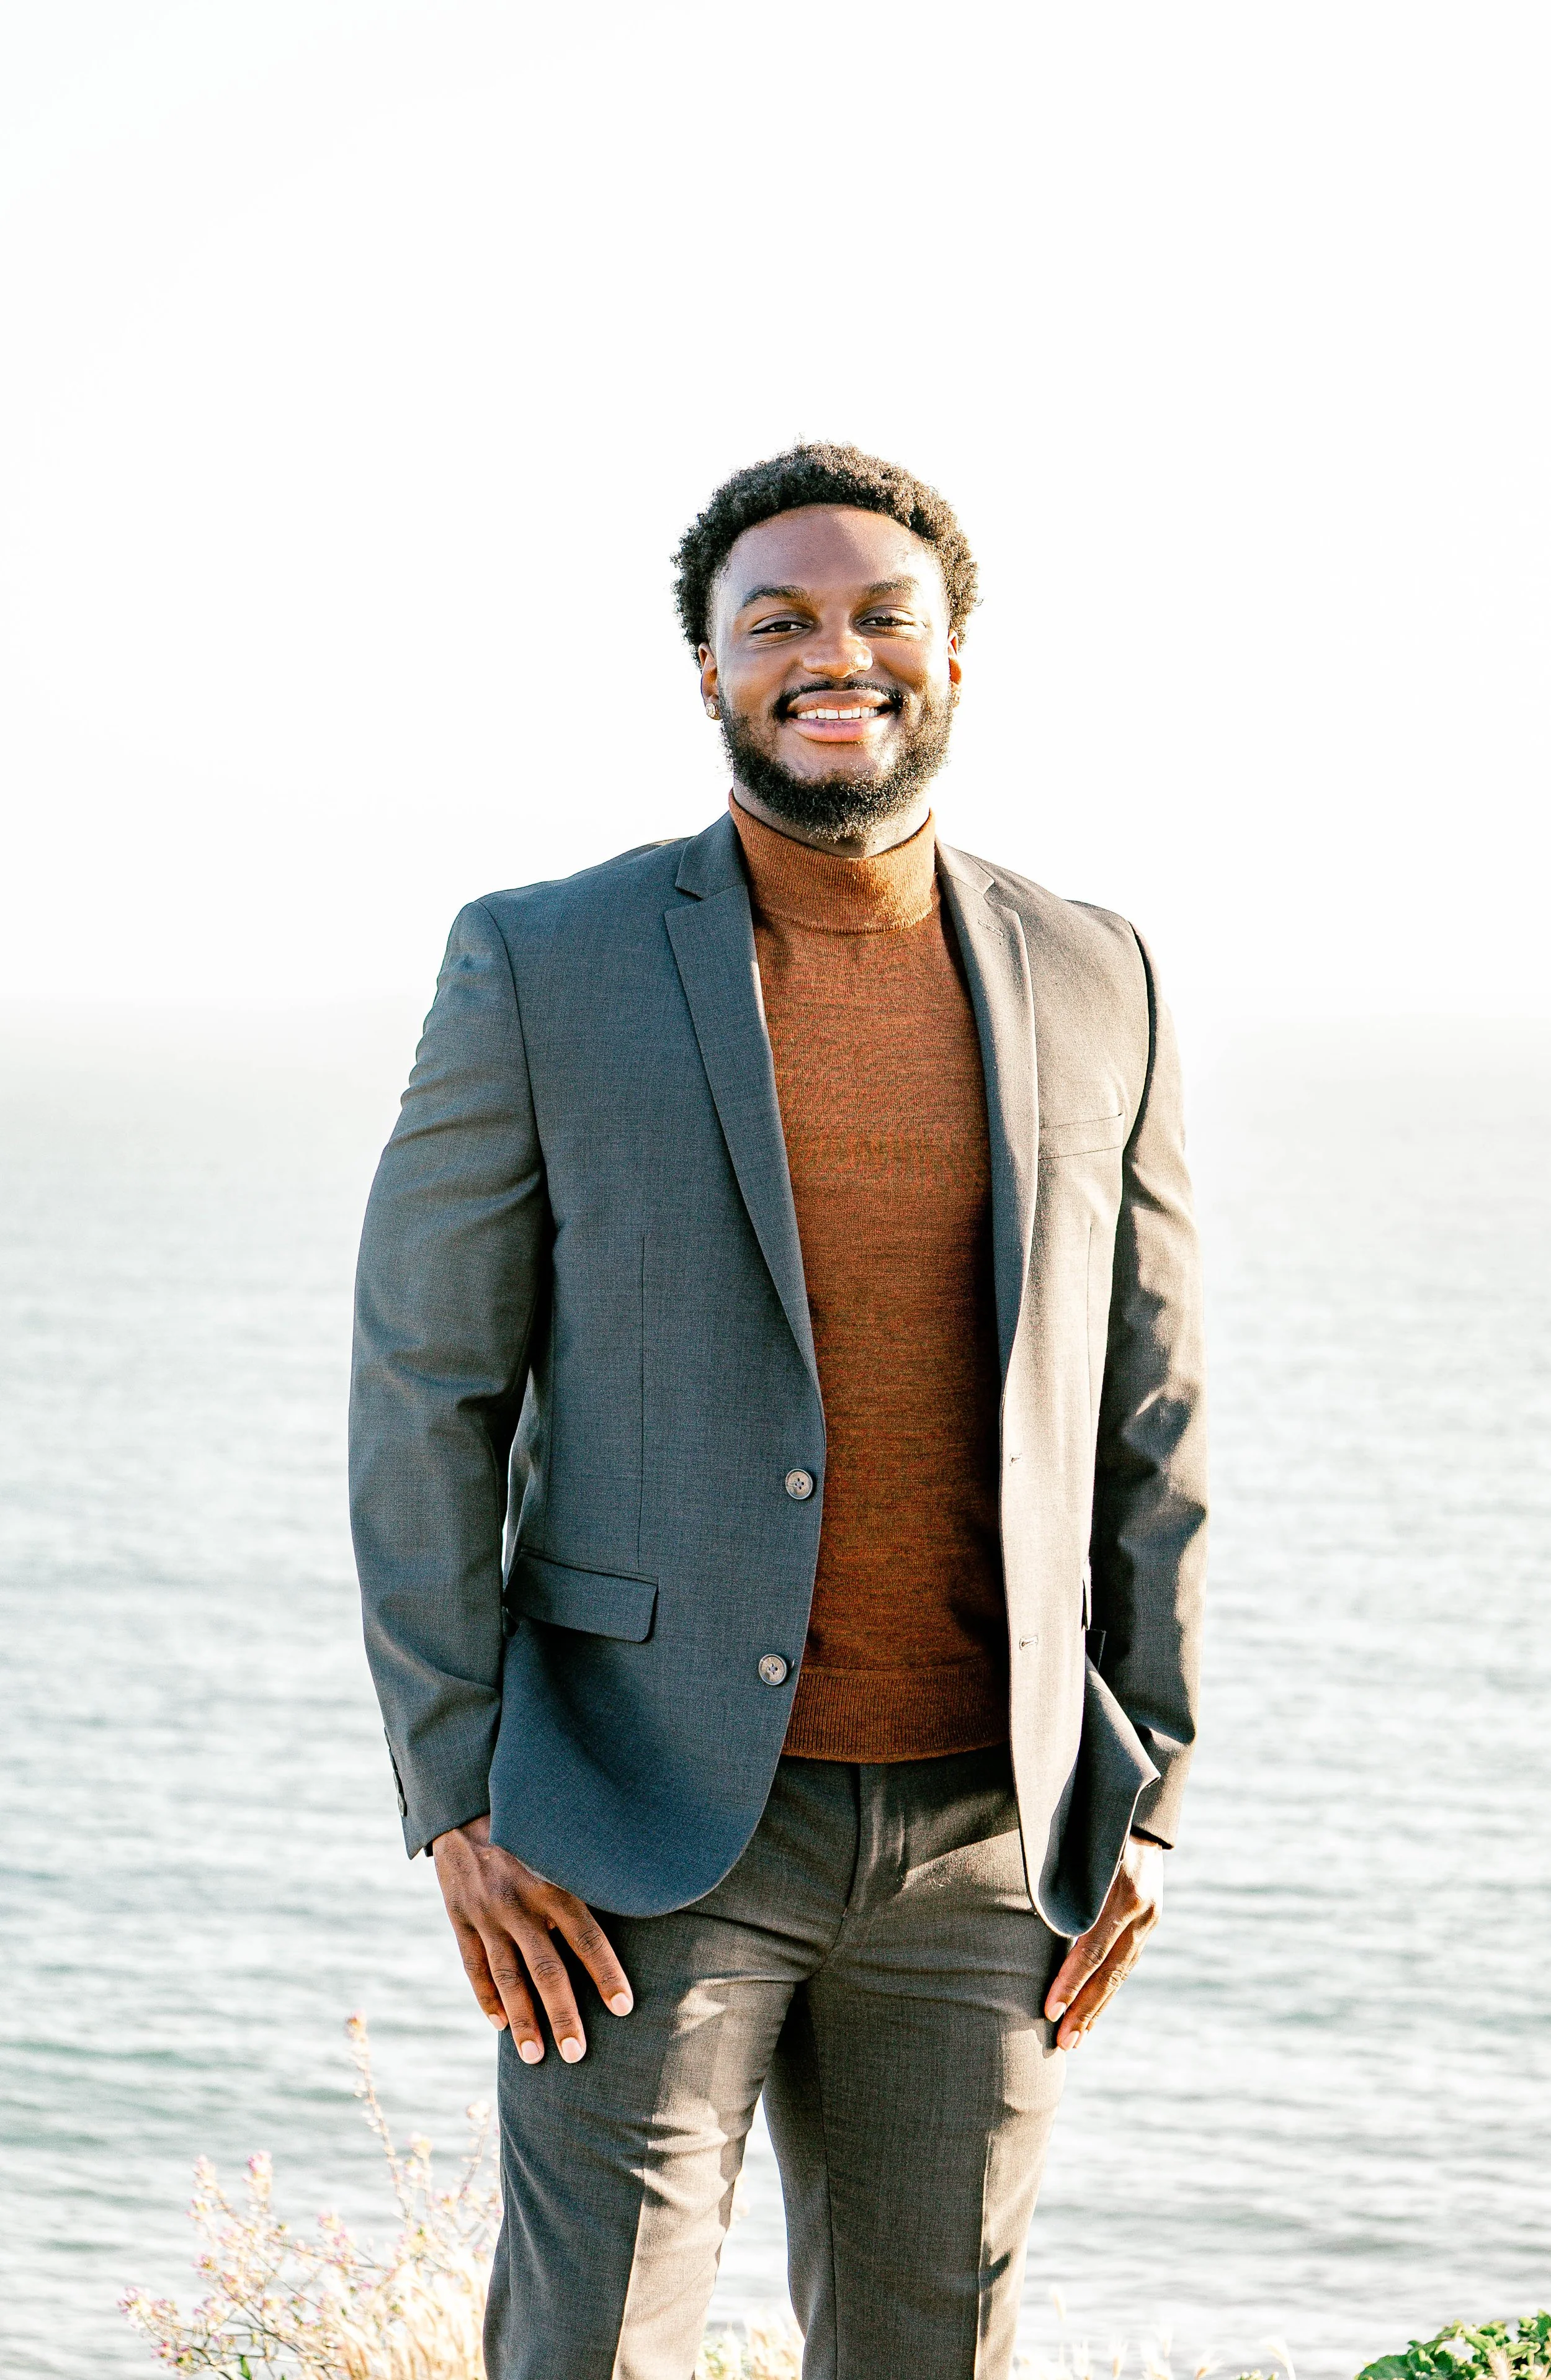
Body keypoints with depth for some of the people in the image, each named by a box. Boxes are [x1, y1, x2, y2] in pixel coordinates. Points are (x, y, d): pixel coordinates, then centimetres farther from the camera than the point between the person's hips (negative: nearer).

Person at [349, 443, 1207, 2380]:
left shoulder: (1093, 990, 4)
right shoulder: (541, 967, -4)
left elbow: (1144, 1418, 9)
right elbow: (424, 1401, -4)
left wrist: (1147, 1800, 4)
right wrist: (459, 1804, -10)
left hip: (979, 1836, 3)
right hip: (649, 1824, -3)